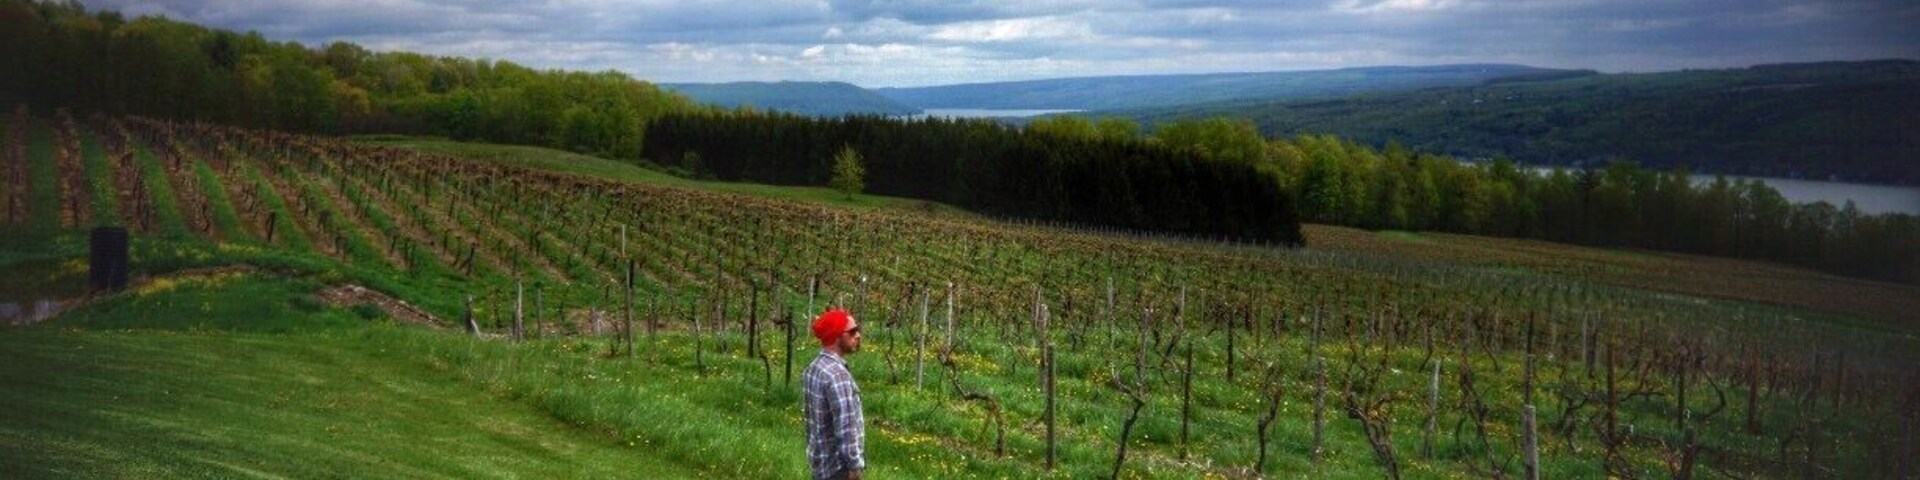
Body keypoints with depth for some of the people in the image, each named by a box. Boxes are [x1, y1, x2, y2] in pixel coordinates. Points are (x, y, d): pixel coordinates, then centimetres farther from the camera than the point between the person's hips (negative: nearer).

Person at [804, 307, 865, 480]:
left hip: (821, 461, 10)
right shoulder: (837, 374, -22)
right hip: (838, 465, -10)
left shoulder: (814, 368, 9)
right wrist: (855, 466, -20)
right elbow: (845, 427, -24)